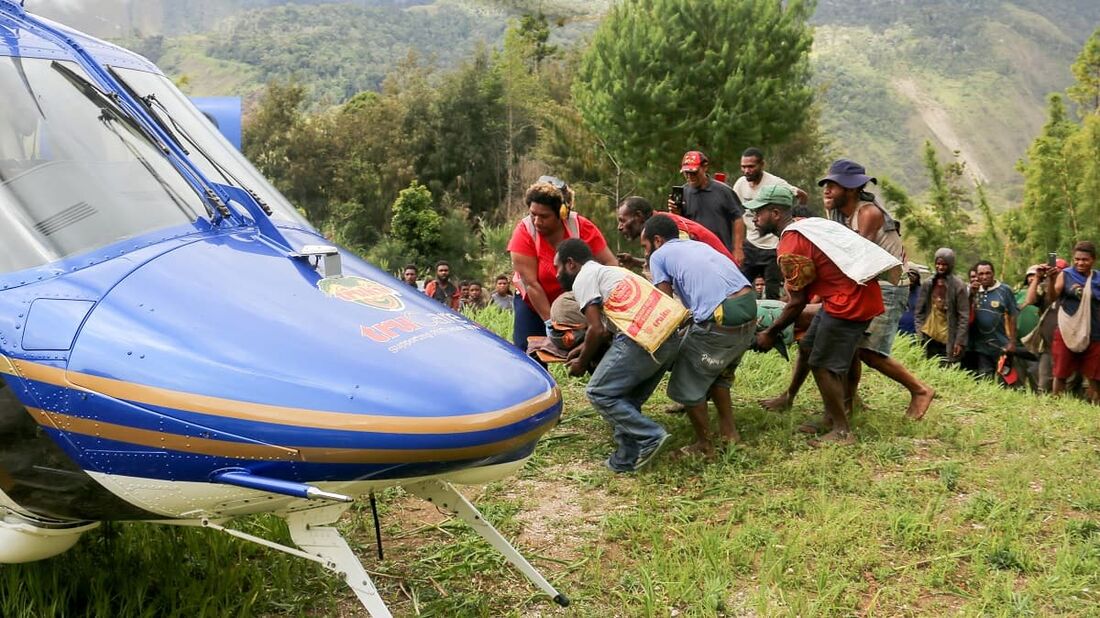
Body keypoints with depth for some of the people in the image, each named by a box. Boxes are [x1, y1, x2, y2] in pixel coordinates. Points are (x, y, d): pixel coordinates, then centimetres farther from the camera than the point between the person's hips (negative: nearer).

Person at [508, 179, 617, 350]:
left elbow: (610, 264, -17)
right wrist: (550, 322, -28)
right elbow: (531, 284, -24)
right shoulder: (524, 232, -21)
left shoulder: (581, 227, -17)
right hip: (533, 303, -1)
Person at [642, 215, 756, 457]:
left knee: (687, 384, 12)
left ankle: (704, 446, 21)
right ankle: (729, 431, 35)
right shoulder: (698, 245, 28)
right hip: (750, 309, 8)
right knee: (718, 372, 29)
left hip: (719, 319, -7)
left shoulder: (659, 256, 8)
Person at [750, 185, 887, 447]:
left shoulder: (790, 248, -16)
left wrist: (770, 333, 0)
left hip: (849, 301, -10)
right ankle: (832, 418, 25)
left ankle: (842, 432, 7)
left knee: (823, 365, -2)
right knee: (808, 348, 17)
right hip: (861, 293, 10)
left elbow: (797, 303, -12)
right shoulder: (807, 225, 12)